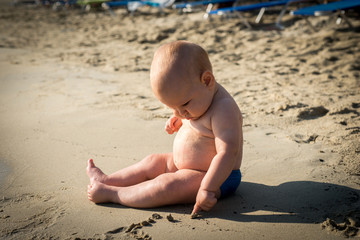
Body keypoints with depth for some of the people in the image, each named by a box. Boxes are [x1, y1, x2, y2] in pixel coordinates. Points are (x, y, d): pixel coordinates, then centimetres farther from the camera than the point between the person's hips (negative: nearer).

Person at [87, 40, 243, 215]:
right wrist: (179, 121, 3)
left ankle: (110, 193, -14)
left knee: (166, 186, -24)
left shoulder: (223, 110, -29)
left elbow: (227, 153, -36)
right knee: (153, 162, 12)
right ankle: (106, 180, 18)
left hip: (217, 177, -10)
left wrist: (208, 189, -39)